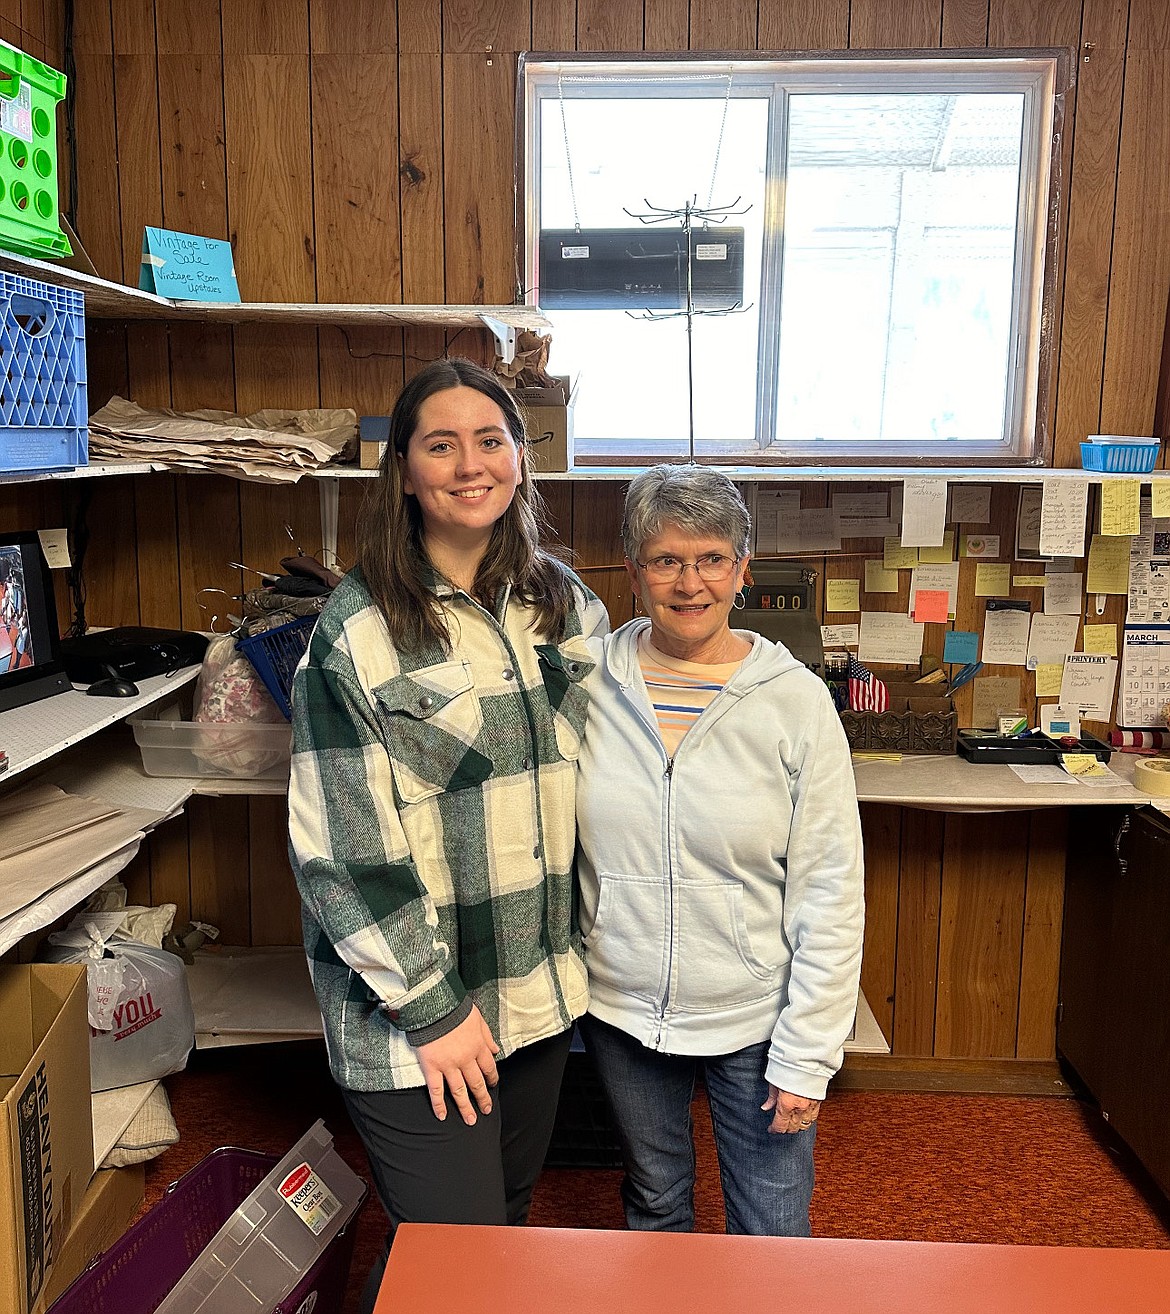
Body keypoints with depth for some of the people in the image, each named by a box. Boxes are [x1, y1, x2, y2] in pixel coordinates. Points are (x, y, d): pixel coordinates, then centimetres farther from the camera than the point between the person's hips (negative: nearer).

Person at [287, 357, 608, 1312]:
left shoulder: (562, 600, 3)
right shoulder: (357, 631, -14)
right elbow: (344, 844, -16)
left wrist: (586, 943, 10)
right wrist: (428, 1007, -14)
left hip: (542, 983, 6)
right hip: (420, 1006, -5)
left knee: (512, 1213, 21)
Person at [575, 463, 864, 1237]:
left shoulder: (795, 701, -12)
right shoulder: (588, 686, -7)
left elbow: (830, 896, -9)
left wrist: (806, 1058, -9)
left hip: (755, 1020, -2)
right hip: (620, 1010, 2)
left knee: (774, 1239, 11)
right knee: (654, 1205, 23)